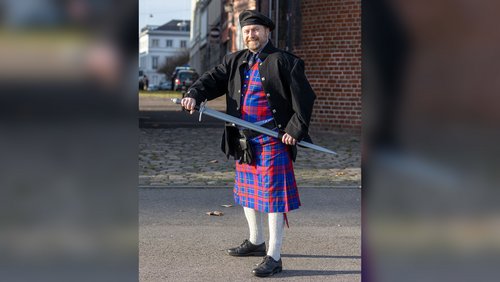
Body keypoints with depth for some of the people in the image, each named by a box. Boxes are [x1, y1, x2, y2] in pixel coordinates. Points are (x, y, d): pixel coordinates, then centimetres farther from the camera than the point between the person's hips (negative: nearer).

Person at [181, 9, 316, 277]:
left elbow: (304, 97, -10)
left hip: (272, 140, -7)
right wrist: (194, 94, -15)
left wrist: (296, 129, -16)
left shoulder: (284, 62, -7)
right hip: (243, 141, 7)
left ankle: (274, 257, -2)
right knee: (247, 191, 20)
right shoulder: (235, 62, 12)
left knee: (272, 195, -7)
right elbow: (212, 79, 4)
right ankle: (256, 242, 39)